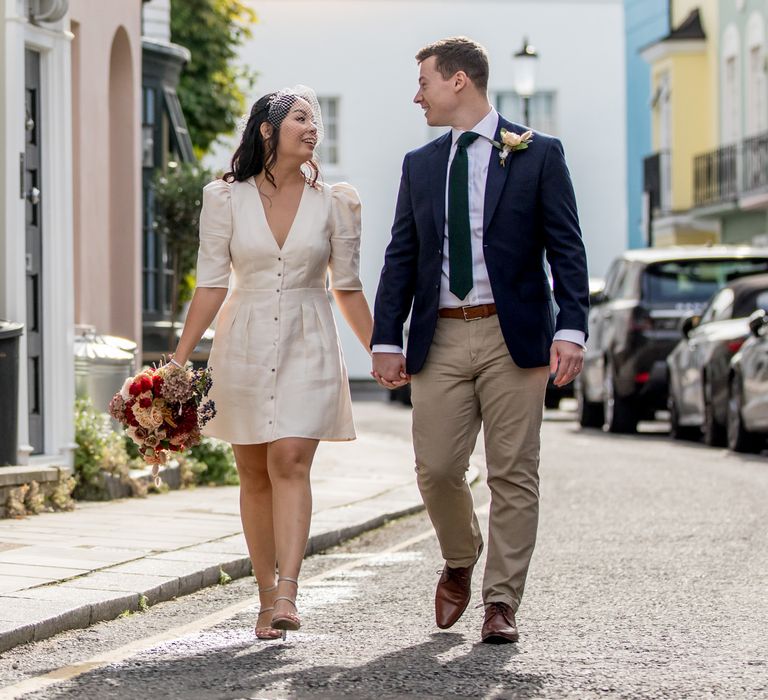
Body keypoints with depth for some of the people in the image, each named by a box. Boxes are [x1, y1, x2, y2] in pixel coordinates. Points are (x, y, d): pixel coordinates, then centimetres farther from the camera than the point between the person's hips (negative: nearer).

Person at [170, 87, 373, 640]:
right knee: (254, 475, 5)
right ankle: (268, 598, 12)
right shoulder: (227, 199, 1)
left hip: (309, 347, -1)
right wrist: (179, 358, -3)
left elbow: (348, 288, 9)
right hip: (245, 345, 1)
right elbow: (212, 284, 2)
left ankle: (287, 593, -24)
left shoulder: (333, 203, 4)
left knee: (290, 462, -16)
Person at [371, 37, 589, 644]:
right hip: (440, 338, 3)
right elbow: (401, 257, 13)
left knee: (513, 475, -1)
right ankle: (460, 565, 27)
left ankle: (502, 604, 7)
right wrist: (387, 339, 4)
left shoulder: (538, 155, 1)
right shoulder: (420, 164, 13)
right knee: (436, 469, 0)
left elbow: (567, 250, -3)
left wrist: (571, 328, -14)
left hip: (513, 336, -3)